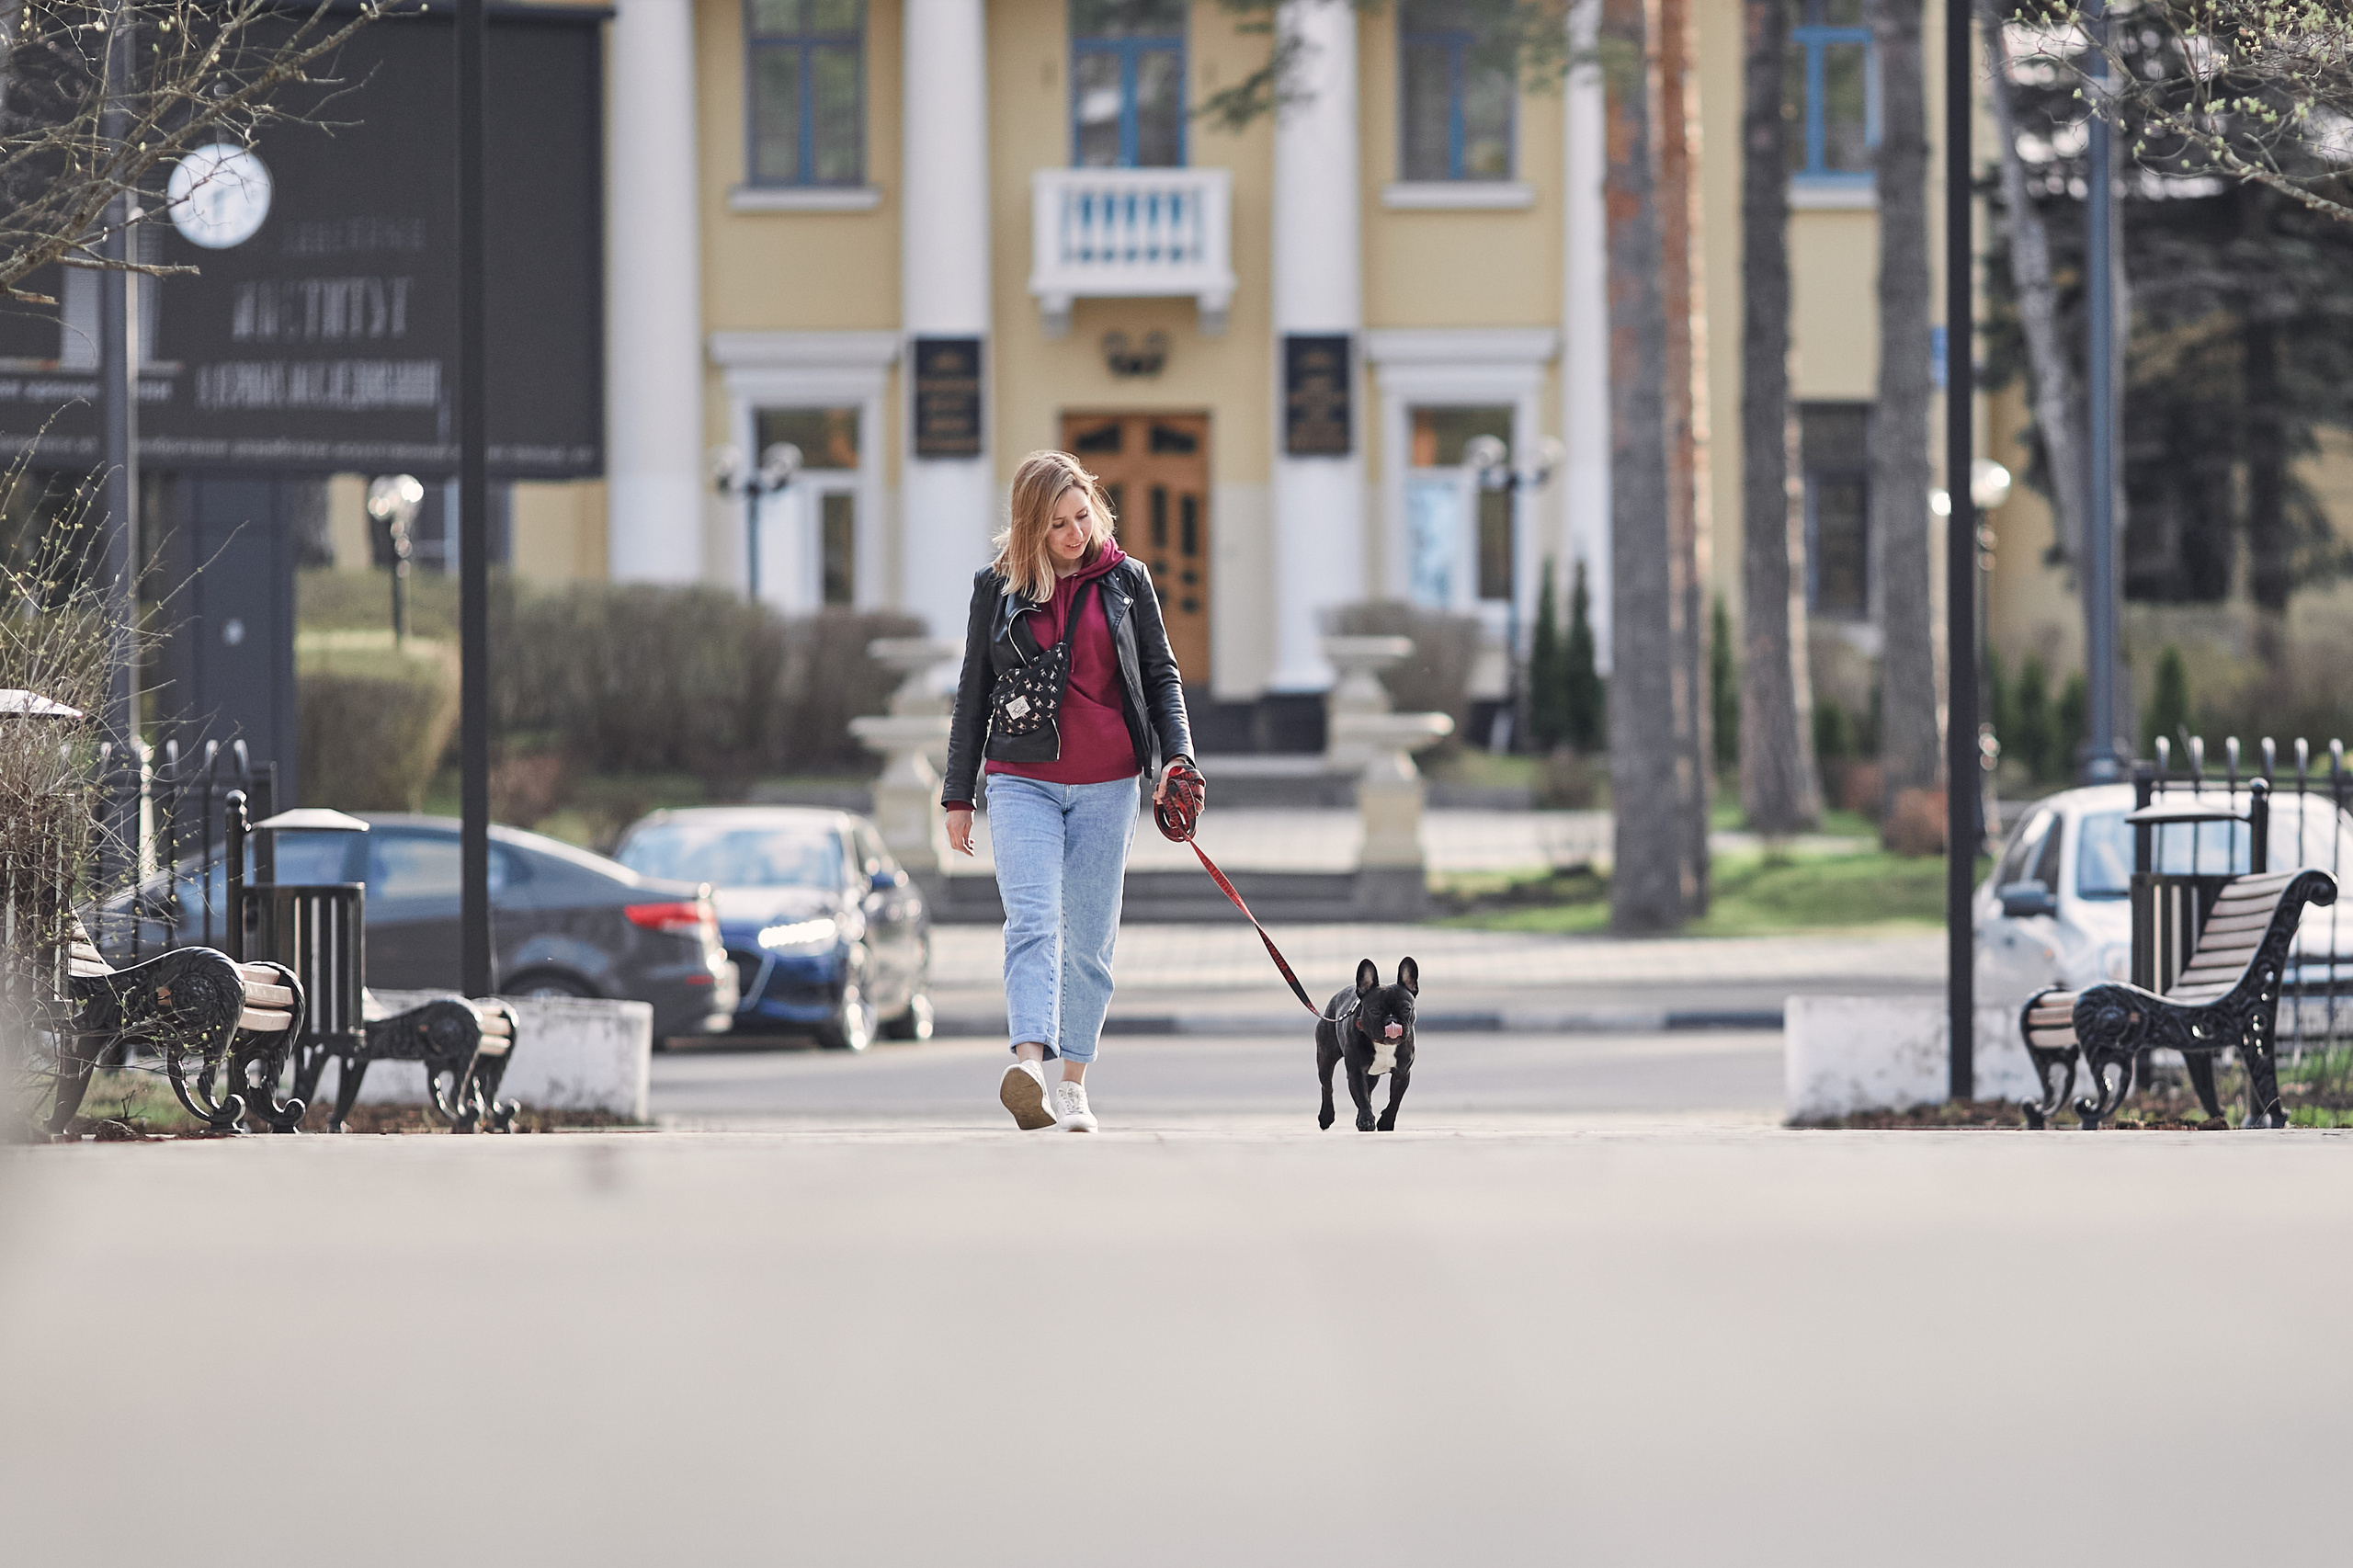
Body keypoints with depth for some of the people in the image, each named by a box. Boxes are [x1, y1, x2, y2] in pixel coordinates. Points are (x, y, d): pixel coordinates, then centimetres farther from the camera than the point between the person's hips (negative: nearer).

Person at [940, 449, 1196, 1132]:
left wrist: (1175, 756, -5)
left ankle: (1072, 1084, 13)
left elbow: (1162, 675, 10)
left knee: (1090, 938, 5)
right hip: (1022, 781, -1)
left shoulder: (1125, 580, 5)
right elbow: (974, 692, 11)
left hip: (1106, 786, 1)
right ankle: (1030, 1065, -35)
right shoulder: (996, 587, 4)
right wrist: (958, 794, 11)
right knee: (1033, 921, -19)